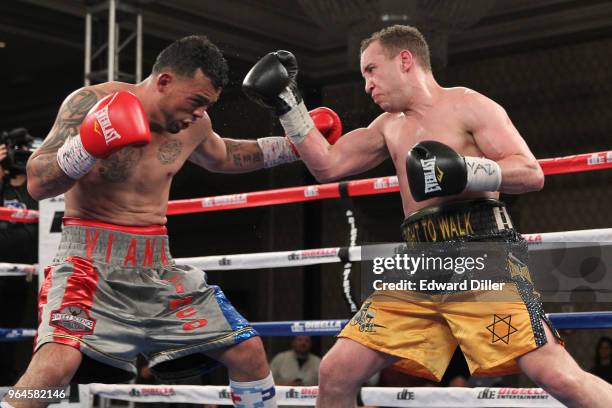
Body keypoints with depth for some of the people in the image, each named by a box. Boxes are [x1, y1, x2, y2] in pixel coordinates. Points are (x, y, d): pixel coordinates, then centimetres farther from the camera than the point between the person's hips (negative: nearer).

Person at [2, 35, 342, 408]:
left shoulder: (193, 124, 5)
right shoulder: (90, 103, -12)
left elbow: (223, 157, 29)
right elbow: (37, 184, -17)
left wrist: (296, 144, 18)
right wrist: (89, 146, -35)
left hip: (157, 265, 6)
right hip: (92, 257, -6)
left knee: (249, 352, 5)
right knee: (56, 364, -31)